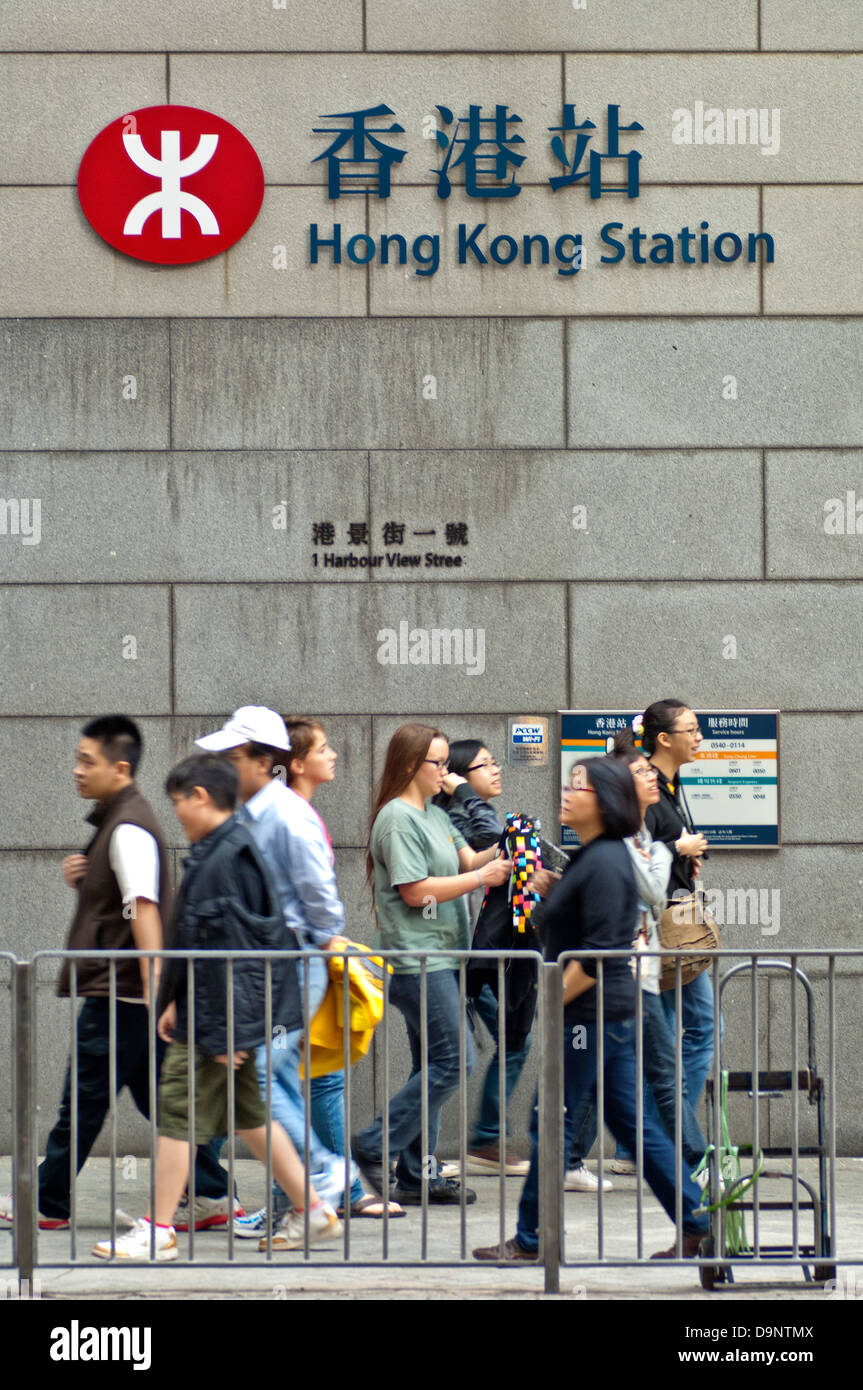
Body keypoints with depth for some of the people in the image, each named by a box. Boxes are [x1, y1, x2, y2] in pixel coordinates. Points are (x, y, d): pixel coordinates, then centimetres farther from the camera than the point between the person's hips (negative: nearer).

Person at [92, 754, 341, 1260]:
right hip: (214, 1015, 10)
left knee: (177, 1114, -3)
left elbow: (229, 946, -22)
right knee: (249, 1113, 15)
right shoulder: (227, 850, 13)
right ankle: (313, 1211, 18)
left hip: (218, 1016, -10)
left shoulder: (224, 859, -19)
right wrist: (178, 1001, 22)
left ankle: (157, 1232, 4)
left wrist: (225, 1029, -22)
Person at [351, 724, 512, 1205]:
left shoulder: (435, 815, 17)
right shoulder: (398, 818, -11)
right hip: (417, 959, -10)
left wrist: (499, 853, -6)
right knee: (452, 1060, -12)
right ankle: (374, 1149, -6)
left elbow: (467, 859, 13)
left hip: (442, 956, 10)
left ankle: (415, 1175, 13)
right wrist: (482, 877, -14)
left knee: (433, 1066, 10)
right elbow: (417, 891, -16)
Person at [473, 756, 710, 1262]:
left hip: (591, 1015, -10)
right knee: (631, 1122, 12)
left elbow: (596, 955, -22)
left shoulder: (604, 864, -18)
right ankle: (696, 1224, 13)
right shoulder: (594, 856, 14)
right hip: (614, 1012, 10)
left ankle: (531, 1240, 8)